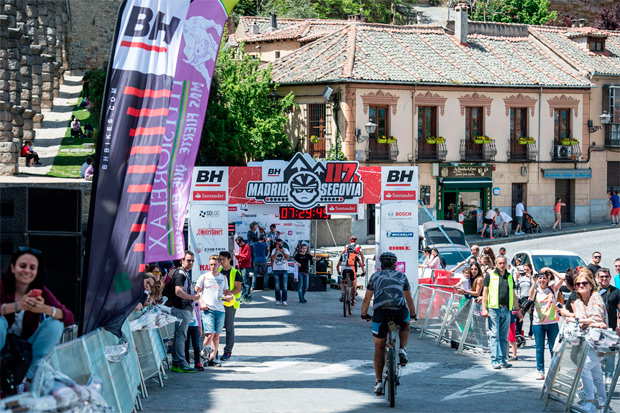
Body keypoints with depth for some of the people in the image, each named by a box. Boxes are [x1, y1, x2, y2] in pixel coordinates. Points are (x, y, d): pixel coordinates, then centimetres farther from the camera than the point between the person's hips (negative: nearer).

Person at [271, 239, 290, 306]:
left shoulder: (285, 250, 5)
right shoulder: (274, 250, 6)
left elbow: (287, 258, -9)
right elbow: (273, 258, -9)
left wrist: (282, 252, -21)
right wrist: (277, 250, -17)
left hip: (284, 270, -1)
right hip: (276, 270, 1)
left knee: (285, 286, -6)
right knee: (277, 287, 2)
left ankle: (284, 300, -4)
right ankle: (278, 300, 9)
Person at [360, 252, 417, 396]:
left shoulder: (375, 276, 25)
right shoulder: (401, 276, 26)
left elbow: (367, 299, 30)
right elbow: (409, 299, 36)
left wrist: (364, 314, 47)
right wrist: (413, 314, 52)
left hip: (380, 311, 0)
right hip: (399, 310, 0)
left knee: (379, 347, 14)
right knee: (405, 325, 36)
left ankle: (378, 382, 10)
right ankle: (403, 350, 11)